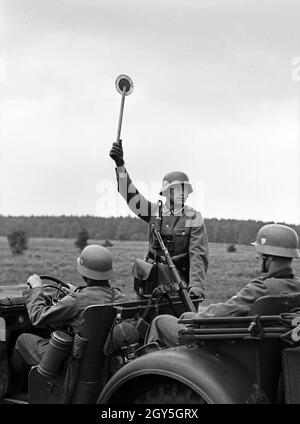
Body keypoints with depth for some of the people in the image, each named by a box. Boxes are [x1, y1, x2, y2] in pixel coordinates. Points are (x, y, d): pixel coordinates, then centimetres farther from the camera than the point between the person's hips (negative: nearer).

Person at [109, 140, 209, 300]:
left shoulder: (194, 218, -2)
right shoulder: (155, 211, 6)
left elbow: (198, 255, -8)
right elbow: (129, 193, -2)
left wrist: (196, 286, -20)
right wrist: (120, 165, -15)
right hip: (151, 283, 3)